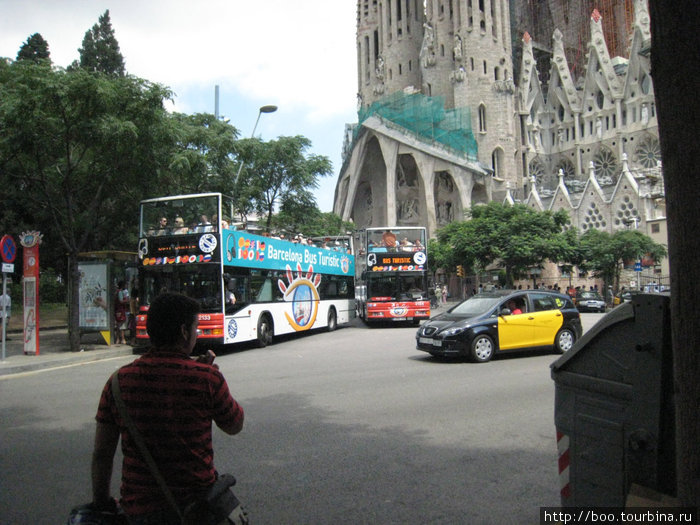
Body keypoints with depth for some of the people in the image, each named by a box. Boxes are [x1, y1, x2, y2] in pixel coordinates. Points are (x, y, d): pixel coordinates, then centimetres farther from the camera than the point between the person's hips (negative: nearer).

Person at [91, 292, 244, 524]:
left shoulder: (119, 381, -5)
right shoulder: (206, 378, -14)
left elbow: (101, 453, 1)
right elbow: (235, 426, 2)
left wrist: (101, 504, 15)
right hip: (196, 504, -4)